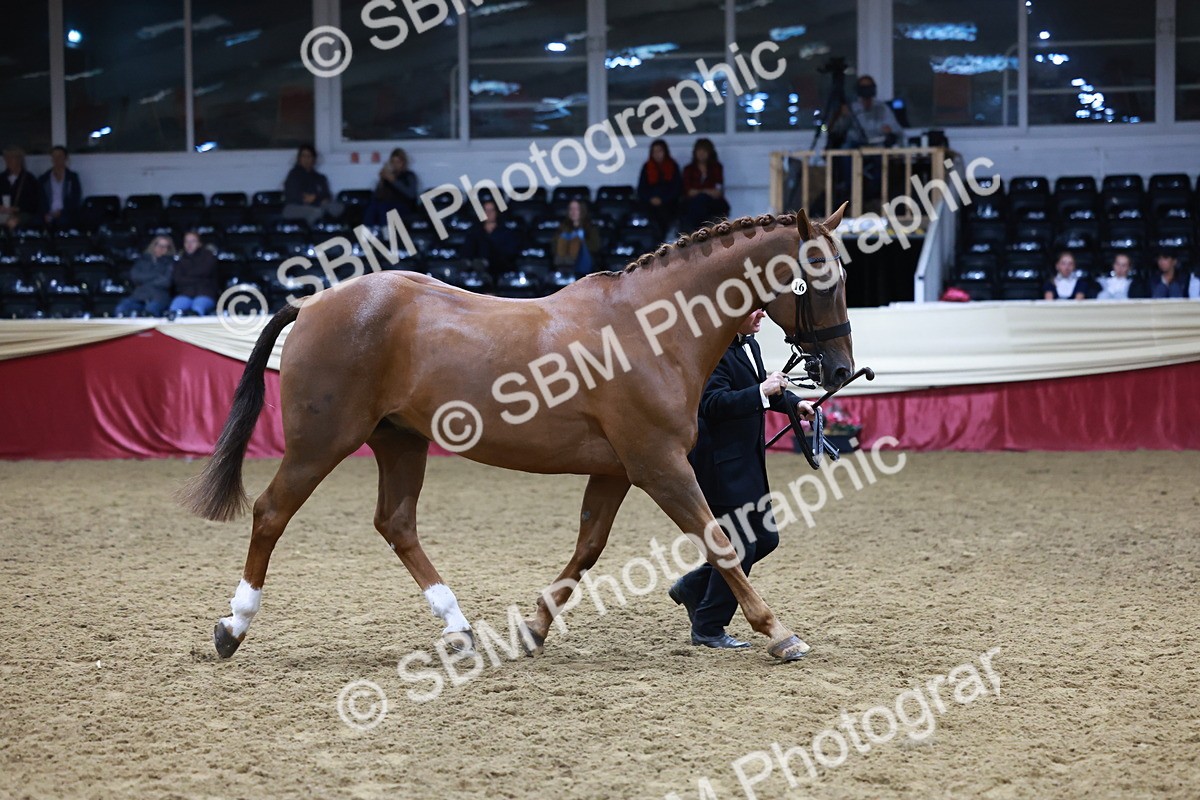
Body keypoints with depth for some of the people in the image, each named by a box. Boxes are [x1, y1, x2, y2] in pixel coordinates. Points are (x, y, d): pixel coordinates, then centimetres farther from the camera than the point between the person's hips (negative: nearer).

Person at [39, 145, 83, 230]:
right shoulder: (43, 179, 12)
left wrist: (61, 212, -10)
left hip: (68, 222, -1)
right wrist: (45, 215, -7)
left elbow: (76, 200, 2)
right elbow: (41, 201, 11)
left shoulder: (73, 177, 7)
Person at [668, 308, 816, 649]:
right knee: (741, 544, -5)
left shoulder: (749, 346, 12)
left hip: (747, 461, 10)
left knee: (765, 538, 13)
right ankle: (708, 628, 7)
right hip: (721, 464, -10)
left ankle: (692, 588, 25)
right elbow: (712, 403, -27)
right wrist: (762, 392, -28)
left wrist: (793, 403, 12)